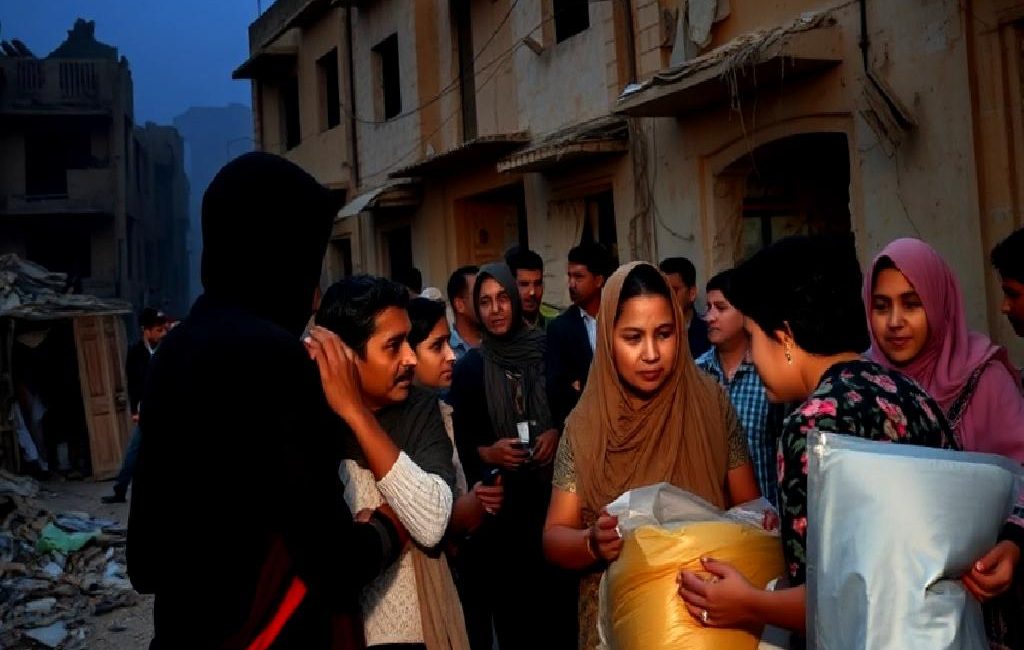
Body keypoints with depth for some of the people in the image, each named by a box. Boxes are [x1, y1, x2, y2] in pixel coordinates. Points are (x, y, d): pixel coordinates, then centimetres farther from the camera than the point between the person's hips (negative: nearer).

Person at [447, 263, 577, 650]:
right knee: (508, 601, 2)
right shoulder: (469, 367, 3)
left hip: (553, 494, 0)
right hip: (497, 504, 0)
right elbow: (457, 440, 5)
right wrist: (486, 452, -13)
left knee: (559, 595, -3)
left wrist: (558, 434, -8)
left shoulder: (548, 351, 3)